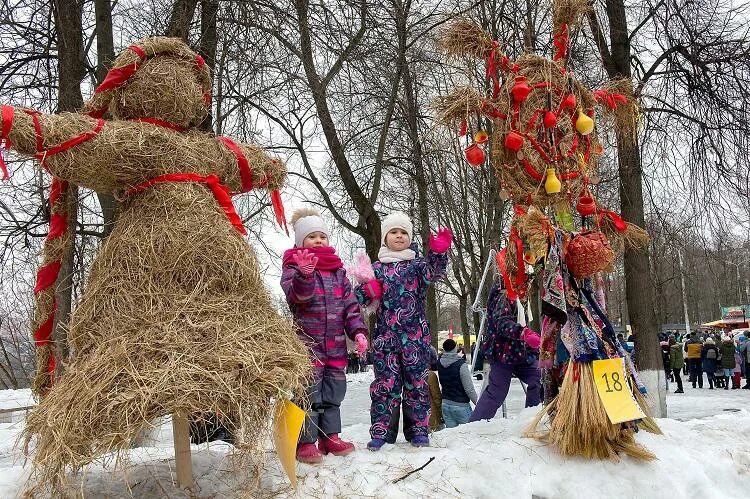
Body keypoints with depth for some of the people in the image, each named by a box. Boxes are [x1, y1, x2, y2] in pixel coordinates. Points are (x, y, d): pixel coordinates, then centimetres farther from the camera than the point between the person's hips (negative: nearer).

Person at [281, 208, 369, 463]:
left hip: (336, 344, 5)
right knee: (309, 392, -6)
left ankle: (330, 436, 23)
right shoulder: (293, 265, -1)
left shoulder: (337, 268, 14)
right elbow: (297, 295, -21)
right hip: (307, 341, -5)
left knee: (333, 392, 12)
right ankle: (305, 442, 4)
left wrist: (358, 331, 0)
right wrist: (305, 274, -41)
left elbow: (350, 303, 12)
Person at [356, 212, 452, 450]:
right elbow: (360, 296, 12)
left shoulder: (418, 263, 9)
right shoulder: (376, 268, 12)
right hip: (385, 335, 0)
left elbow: (434, 272, -12)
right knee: (385, 382, -1)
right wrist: (367, 290, -10)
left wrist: (439, 252, -30)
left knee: (417, 381, 4)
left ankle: (419, 430, 15)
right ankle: (380, 432, 5)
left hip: (415, 334, 0)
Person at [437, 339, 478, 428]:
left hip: (445, 404, 6)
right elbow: (469, 389, -17)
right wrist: (478, 404, -6)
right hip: (460, 406, -6)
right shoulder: (461, 364, -18)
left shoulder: (439, 364, -2)